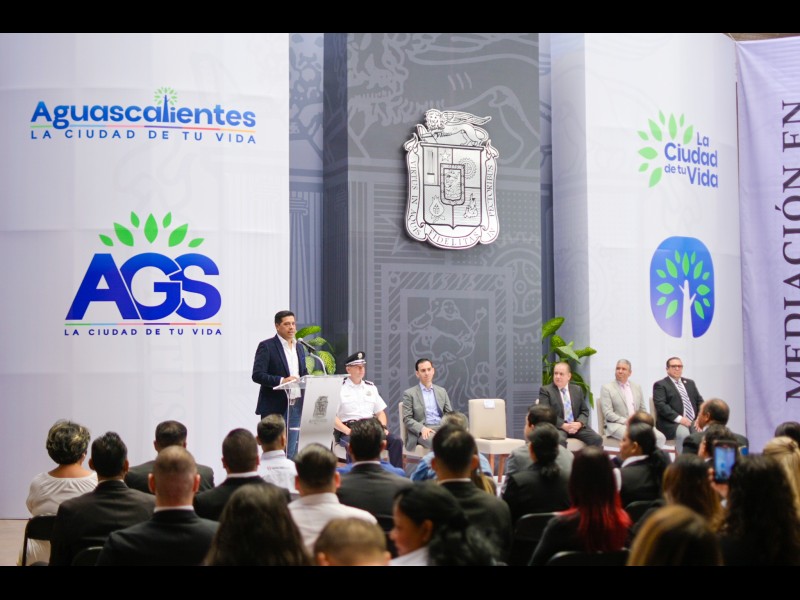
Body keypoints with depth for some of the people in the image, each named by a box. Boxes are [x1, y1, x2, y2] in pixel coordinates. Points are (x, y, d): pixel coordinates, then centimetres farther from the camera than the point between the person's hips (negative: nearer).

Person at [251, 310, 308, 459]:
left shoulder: (299, 347, 16)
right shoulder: (266, 346, -5)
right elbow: (257, 375, -13)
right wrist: (281, 380, -25)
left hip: (296, 406, 6)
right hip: (275, 407, -6)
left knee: (291, 452, 7)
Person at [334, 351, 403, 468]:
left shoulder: (370, 387, 20)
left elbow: (380, 413, 23)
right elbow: (333, 418, -5)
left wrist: (383, 427, 2)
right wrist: (349, 431, -19)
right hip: (348, 429, -5)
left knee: (396, 441, -19)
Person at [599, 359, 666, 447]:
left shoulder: (637, 387, 19)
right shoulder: (607, 388, 4)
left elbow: (643, 410, 20)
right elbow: (608, 413, -6)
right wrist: (625, 421, -18)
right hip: (617, 425, -5)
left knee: (660, 437, -21)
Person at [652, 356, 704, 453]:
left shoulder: (690, 383, 24)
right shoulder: (660, 385, 4)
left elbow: (699, 401, 21)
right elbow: (660, 405, -9)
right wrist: (678, 418, -20)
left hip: (693, 422, 5)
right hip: (671, 423, -5)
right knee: (683, 433, -36)